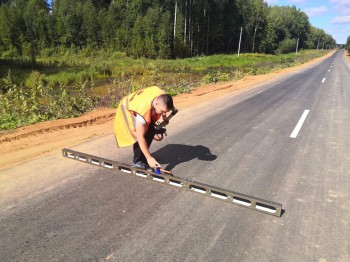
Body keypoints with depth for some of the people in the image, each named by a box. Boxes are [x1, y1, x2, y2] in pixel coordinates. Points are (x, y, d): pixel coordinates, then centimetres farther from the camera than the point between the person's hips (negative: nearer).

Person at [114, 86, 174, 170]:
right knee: (138, 136, -21)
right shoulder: (143, 112, -45)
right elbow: (140, 137, -38)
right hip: (127, 109, -7)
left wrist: (164, 116, 1)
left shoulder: (162, 98, -28)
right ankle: (137, 161, -1)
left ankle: (143, 158, 13)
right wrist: (149, 158, -36)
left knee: (151, 131, -3)